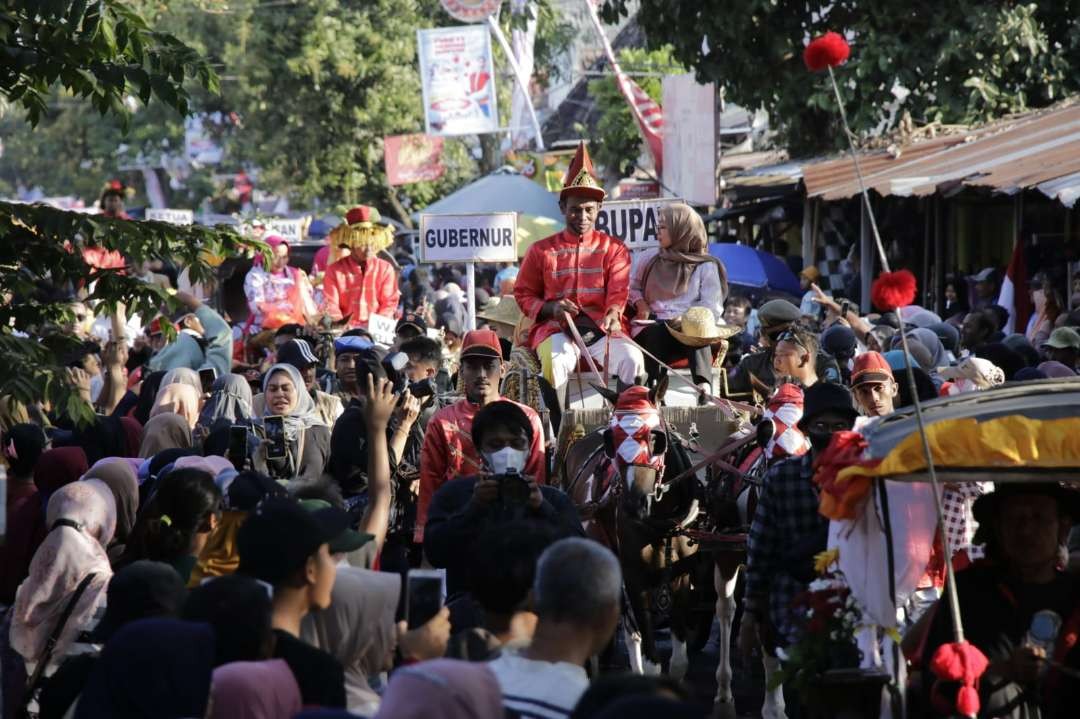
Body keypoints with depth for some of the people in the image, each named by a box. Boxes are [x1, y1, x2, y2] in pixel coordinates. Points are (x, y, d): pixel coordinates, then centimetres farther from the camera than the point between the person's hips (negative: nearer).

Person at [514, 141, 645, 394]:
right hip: (557, 329, -1)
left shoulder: (614, 249, 12)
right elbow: (524, 295, 15)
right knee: (555, 361, -36)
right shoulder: (541, 251, 12)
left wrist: (613, 314, -25)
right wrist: (550, 308, -7)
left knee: (632, 359, -30)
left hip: (601, 329, 1)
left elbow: (618, 291, 0)